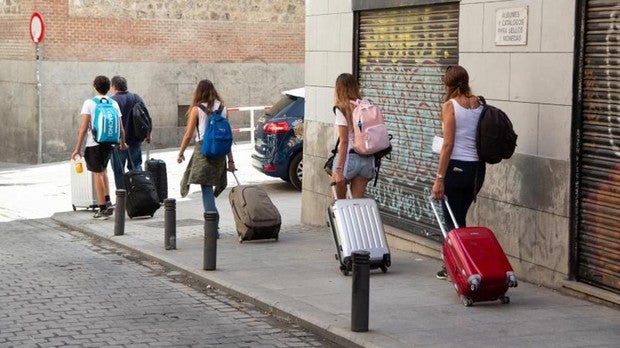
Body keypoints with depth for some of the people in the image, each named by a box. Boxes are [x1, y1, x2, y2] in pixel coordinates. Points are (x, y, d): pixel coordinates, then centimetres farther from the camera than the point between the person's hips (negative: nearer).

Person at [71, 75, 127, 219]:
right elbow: (121, 128, 6)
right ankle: (108, 202, 12)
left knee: (98, 174, 4)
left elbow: (84, 127, -12)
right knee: (103, 171, 22)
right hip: (109, 143, 4)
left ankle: (103, 209, 7)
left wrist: (77, 148, -9)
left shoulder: (89, 103, -7)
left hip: (94, 144, -4)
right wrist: (123, 143, 25)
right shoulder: (114, 104, 5)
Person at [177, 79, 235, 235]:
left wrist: (181, 153, 12)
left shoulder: (197, 109, -2)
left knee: (206, 188, -4)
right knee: (211, 188, 12)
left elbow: (189, 135, -1)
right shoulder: (222, 108, 8)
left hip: (203, 150, -4)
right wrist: (230, 160, 11)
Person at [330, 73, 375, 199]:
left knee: (340, 199, 13)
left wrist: (339, 169, -15)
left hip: (349, 157, -5)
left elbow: (344, 141, -14)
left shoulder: (342, 109, -9)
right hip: (367, 160, 5)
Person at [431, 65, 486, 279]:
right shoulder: (479, 105, 6)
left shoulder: (450, 106, -10)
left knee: (452, 220, 5)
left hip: (456, 167, -6)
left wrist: (439, 178, -13)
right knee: (460, 218, 17)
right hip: (477, 167, 6)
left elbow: (448, 144, -15)